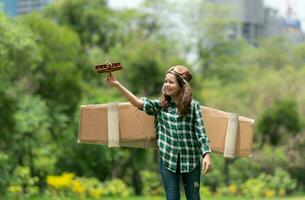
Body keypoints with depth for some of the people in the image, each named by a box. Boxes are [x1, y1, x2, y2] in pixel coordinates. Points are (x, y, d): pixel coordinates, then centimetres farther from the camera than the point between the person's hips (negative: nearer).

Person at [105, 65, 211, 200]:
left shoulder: (193, 106, 0)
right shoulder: (160, 105, 5)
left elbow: (200, 131, -3)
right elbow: (138, 102, -8)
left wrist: (206, 154, -12)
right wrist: (117, 85, -17)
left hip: (190, 160, -1)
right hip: (168, 159, 1)